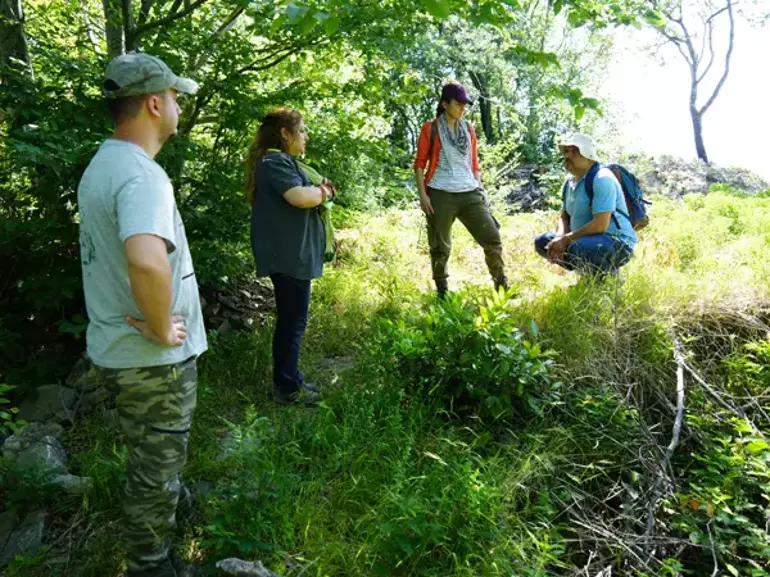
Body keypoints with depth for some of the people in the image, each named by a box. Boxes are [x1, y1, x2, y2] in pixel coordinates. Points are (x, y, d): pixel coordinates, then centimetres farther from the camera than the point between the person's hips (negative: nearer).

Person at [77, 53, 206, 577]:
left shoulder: (101, 164, 6)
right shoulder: (141, 174, -27)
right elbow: (147, 261, -46)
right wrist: (162, 327, -28)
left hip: (116, 348, 9)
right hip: (153, 360, -9)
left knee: (151, 457, 31)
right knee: (157, 470, 13)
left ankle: (166, 494, 56)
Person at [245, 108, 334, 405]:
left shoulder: (284, 161, 18)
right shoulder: (275, 162, -15)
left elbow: (302, 194, 22)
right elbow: (300, 196, -28)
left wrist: (319, 190, 2)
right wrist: (324, 191, -9)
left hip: (293, 253, 11)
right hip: (288, 255, -11)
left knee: (291, 320, 17)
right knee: (292, 321, -2)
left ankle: (289, 380, 28)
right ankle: (287, 388, 10)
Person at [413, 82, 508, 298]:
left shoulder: (468, 128, 15)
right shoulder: (430, 129, 2)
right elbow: (419, 163, 0)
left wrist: (479, 189, 12)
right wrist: (422, 194, -8)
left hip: (470, 193, 4)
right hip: (440, 195, -4)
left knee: (492, 238, -1)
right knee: (440, 246, 5)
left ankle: (502, 286, 12)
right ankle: (442, 292, 18)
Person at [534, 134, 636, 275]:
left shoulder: (602, 179, -20)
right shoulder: (570, 181, 8)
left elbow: (600, 225, -27)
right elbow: (564, 217, 12)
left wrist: (566, 239, -22)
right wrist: (559, 238, -11)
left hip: (617, 244, -9)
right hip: (587, 239, 9)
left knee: (576, 249, -37)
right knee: (542, 242, 5)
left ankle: (609, 275, -7)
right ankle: (589, 270, 11)